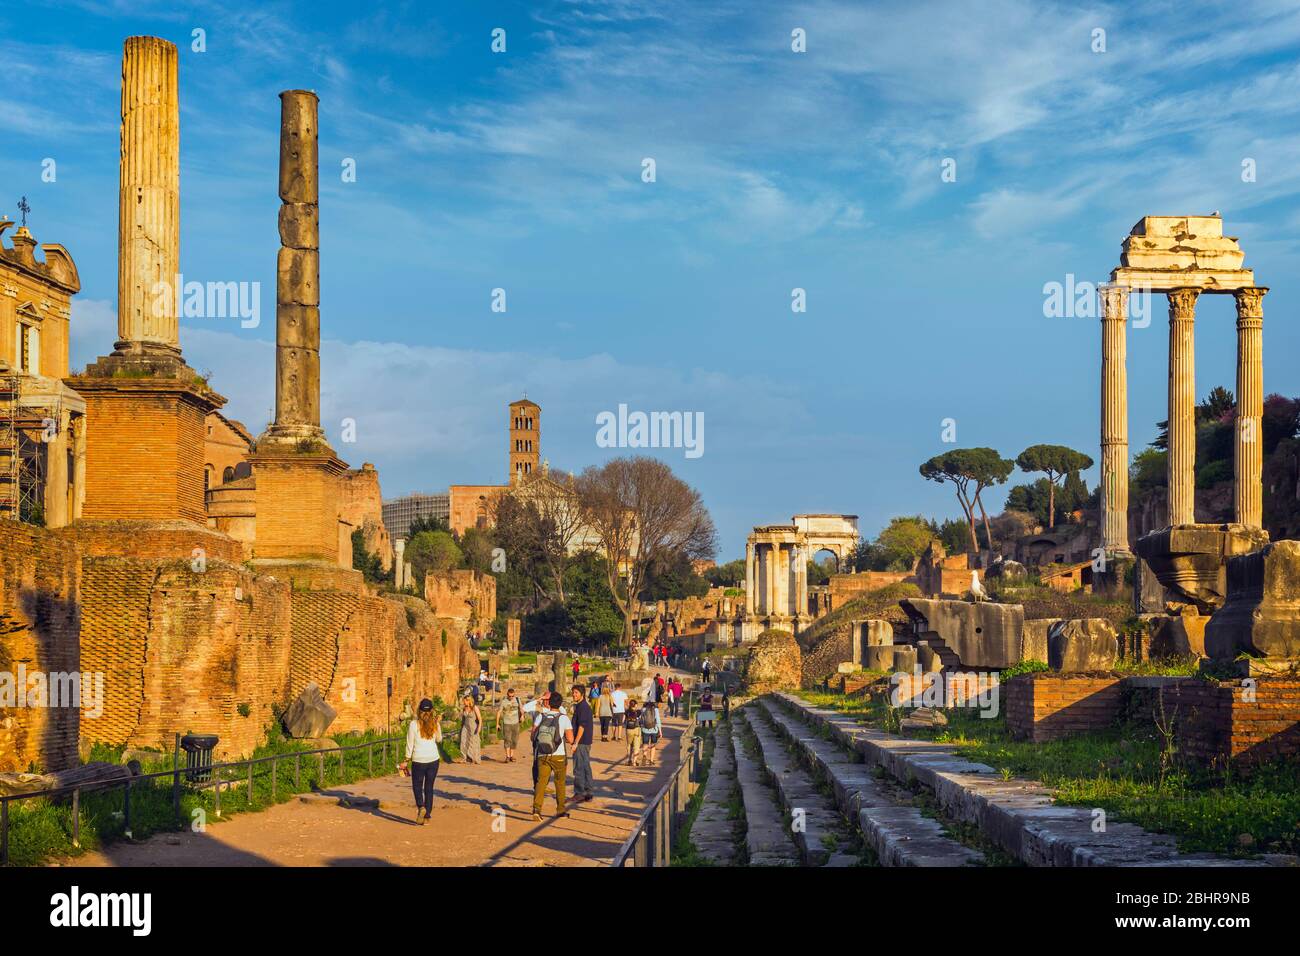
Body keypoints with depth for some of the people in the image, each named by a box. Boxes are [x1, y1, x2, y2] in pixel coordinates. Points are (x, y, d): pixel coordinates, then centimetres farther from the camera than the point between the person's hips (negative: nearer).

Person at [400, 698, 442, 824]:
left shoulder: (414, 724, -10)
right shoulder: (435, 724, -1)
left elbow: (410, 744, -5)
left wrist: (406, 761, 3)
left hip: (418, 760, -3)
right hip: (433, 759, 3)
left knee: (417, 785, 13)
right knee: (429, 787, 11)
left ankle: (420, 806, -15)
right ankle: (427, 816, 10)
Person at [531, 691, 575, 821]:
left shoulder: (540, 716, 0)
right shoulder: (564, 718, -7)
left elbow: (533, 735, 0)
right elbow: (570, 739, -10)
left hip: (542, 755, 1)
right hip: (558, 756, -1)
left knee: (541, 781, -3)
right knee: (560, 782, 15)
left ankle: (536, 808, -21)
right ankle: (560, 810, 25)